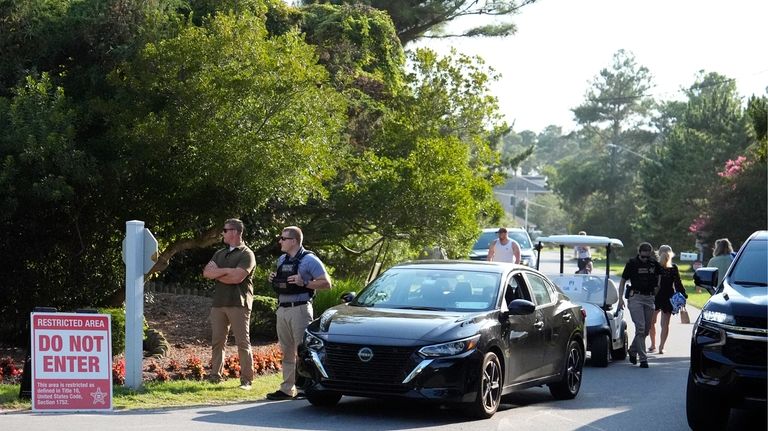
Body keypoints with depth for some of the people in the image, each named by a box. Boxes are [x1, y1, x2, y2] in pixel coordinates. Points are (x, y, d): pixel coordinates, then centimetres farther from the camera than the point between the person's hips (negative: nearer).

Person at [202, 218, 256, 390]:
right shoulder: (220, 254, 20)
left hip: (238, 303, -7)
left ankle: (246, 380, -4)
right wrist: (226, 270, -8)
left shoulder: (246, 254, -2)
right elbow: (206, 272, 6)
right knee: (217, 341, 6)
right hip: (219, 303, 7)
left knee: (243, 342, -5)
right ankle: (215, 376, 11)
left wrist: (217, 274, -3)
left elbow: (237, 277, -16)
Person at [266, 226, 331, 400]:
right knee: (287, 352, 10)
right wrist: (273, 279, 8)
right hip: (282, 309, 7)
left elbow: (326, 283, -9)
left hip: (300, 309, -7)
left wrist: (304, 283, -20)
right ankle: (287, 389, 13)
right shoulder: (281, 260, 16)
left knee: (303, 351, -5)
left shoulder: (309, 260, -7)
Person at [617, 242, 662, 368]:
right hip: (635, 297, -4)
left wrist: (657, 288, 12)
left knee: (646, 329, 9)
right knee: (640, 328, -13)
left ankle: (633, 350, 32)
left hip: (650, 298, 4)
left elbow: (659, 275, 25)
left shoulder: (654, 263, 5)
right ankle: (643, 358, -13)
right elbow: (623, 281, 3)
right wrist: (620, 298, -4)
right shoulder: (632, 263, -4)